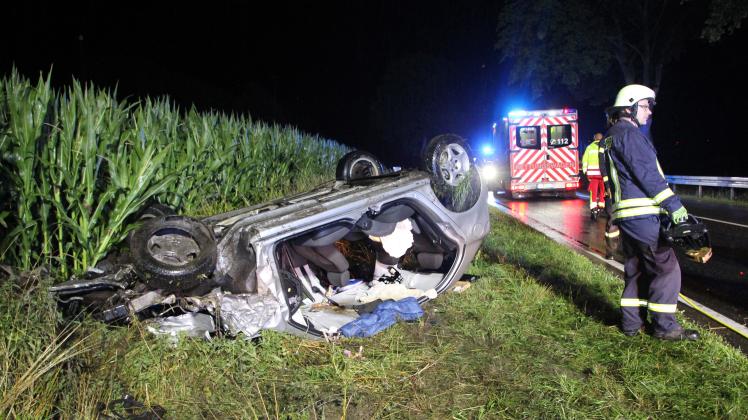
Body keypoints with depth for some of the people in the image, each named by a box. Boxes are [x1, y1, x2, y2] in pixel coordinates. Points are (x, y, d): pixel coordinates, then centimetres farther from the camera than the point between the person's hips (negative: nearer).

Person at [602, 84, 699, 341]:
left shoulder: (611, 137, 22)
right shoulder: (628, 133, -10)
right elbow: (646, 173, -18)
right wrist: (673, 204, -17)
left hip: (625, 213, 10)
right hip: (642, 213, -10)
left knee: (636, 268, 15)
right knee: (666, 267, -4)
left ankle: (632, 322, 19)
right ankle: (664, 326, 1)